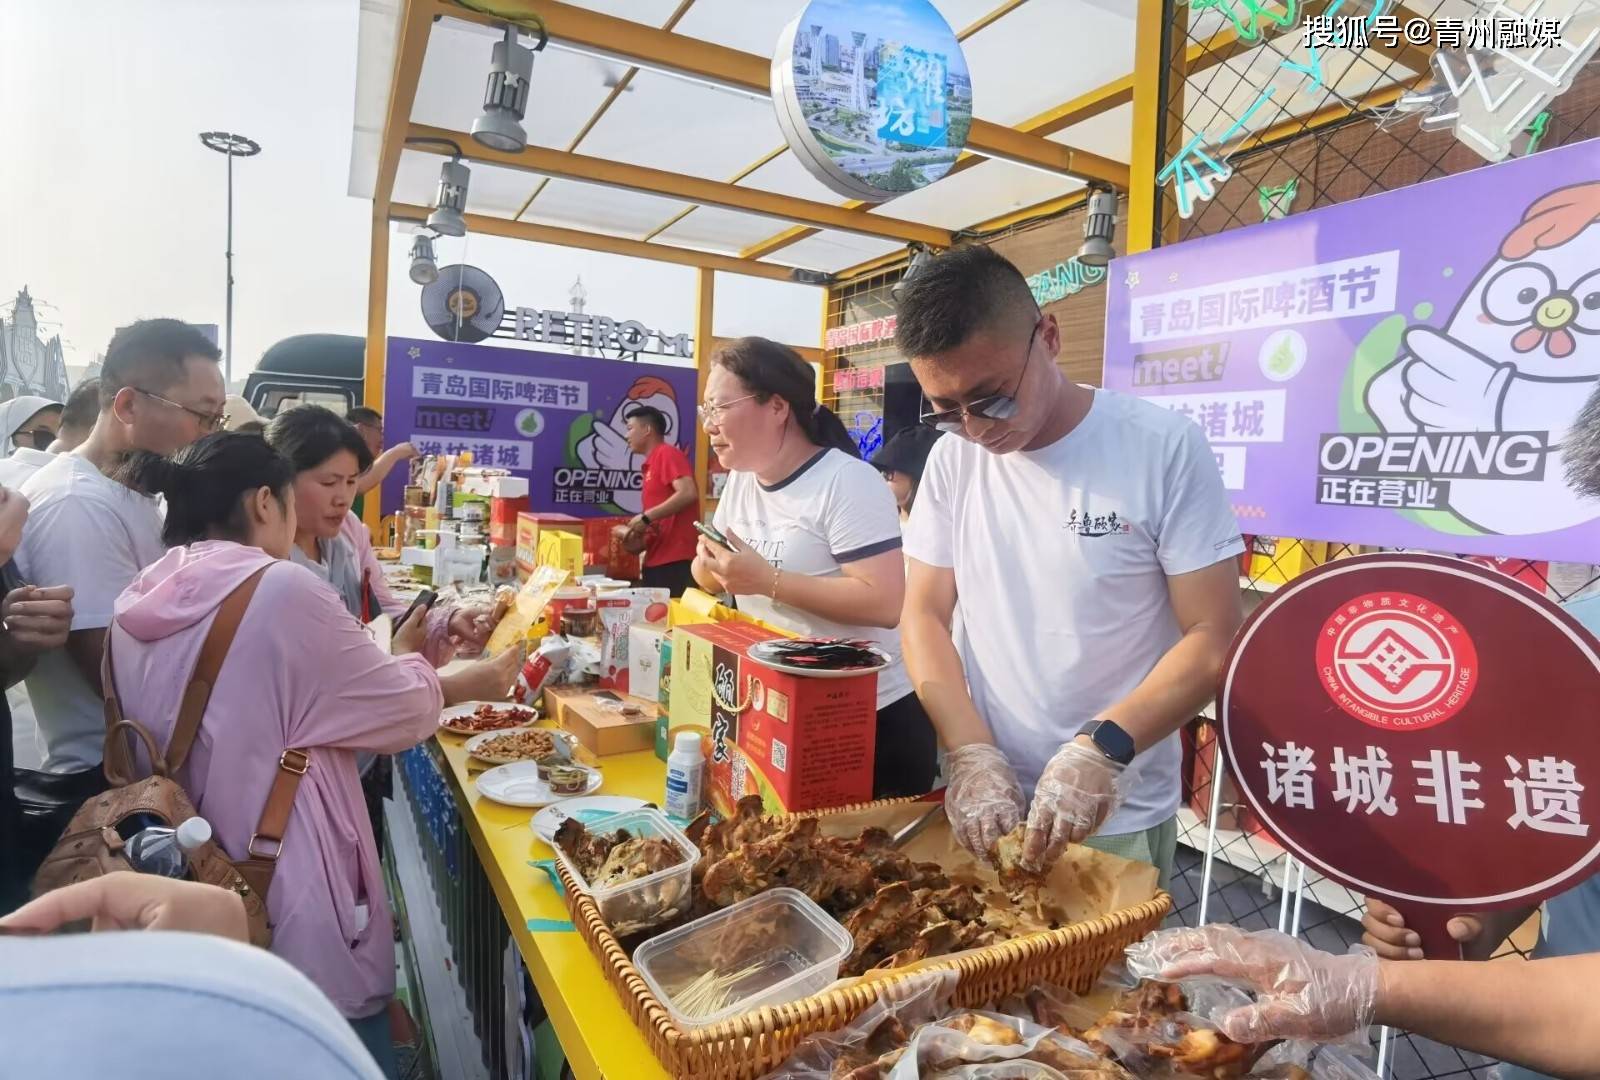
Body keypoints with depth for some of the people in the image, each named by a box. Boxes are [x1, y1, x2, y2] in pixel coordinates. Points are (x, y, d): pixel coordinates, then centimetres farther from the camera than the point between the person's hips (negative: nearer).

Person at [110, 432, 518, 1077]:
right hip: (289, 909, -8)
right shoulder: (281, 589, -19)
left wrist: (396, 655, 14)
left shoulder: (135, 607, 3)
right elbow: (403, 709, -10)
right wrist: (474, 682, 9)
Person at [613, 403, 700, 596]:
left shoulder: (667, 453, -5)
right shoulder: (652, 464, 20)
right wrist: (633, 532, 8)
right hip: (656, 560, 9)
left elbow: (688, 493, -20)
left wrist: (645, 517, -16)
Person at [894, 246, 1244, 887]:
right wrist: (971, 752, -14)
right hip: (981, 797, 4)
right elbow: (924, 615, -1)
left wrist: (1103, 748, -25)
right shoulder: (952, 458, -2)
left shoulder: (1164, 449, -13)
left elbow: (1211, 639, -12)